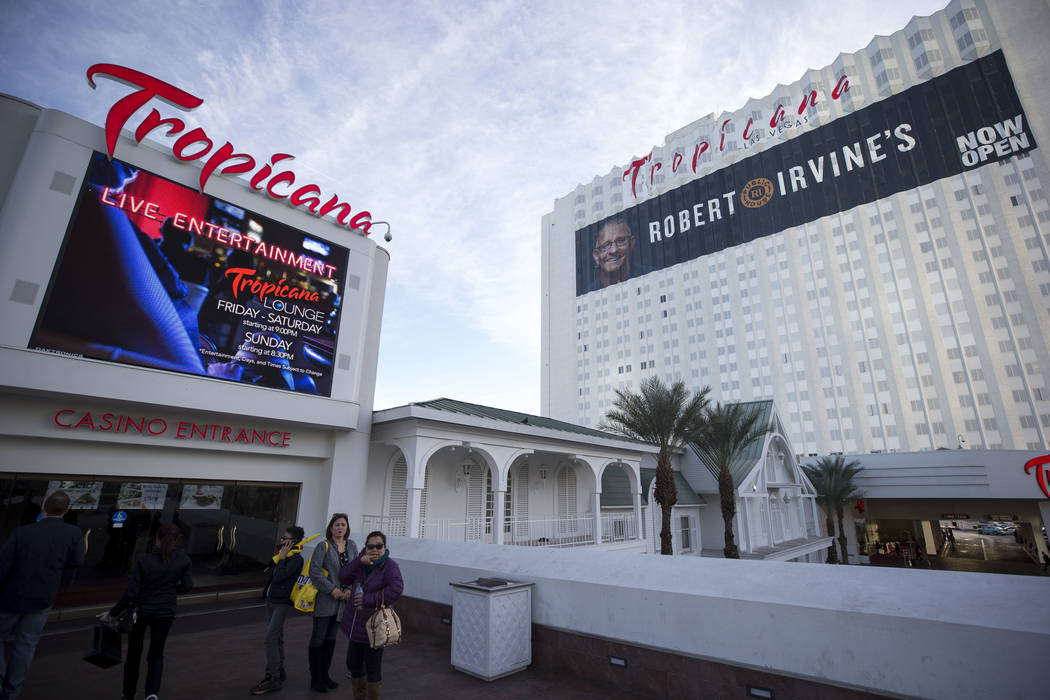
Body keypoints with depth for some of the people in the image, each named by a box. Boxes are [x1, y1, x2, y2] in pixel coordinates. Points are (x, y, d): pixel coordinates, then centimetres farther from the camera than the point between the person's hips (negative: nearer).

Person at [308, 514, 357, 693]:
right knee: (319, 638, 6)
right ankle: (315, 678, 21)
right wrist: (332, 590, -17)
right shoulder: (323, 546, -12)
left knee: (331, 637, 17)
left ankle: (325, 674, 31)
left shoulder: (351, 545, 3)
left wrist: (350, 589, -6)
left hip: (342, 599, 5)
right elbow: (314, 571, -17)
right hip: (325, 600, -5)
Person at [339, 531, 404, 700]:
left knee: (373, 669, 5)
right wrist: (359, 561, -20)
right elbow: (343, 578, -6)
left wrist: (368, 599, -25)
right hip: (356, 625, 7)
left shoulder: (390, 566, -17)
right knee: (353, 663, 22)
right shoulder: (361, 564, 6)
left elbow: (396, 588, -31)